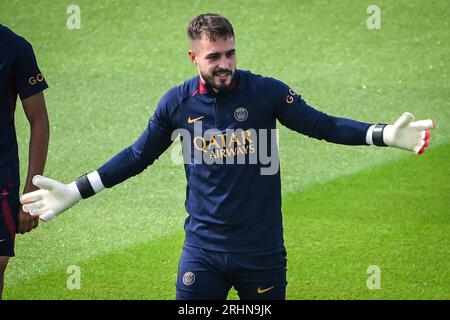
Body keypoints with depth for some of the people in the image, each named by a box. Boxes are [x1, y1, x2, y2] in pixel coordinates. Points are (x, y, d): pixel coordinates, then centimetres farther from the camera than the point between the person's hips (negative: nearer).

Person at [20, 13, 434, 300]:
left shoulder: (267, 92, -8)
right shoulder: (177, 103, -2)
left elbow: (323, 125, -5)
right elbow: (137, 155, 10)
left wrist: (383, 134, -19)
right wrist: (76, 191, 8)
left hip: (263, 250, -1)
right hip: (202, 250, 1)